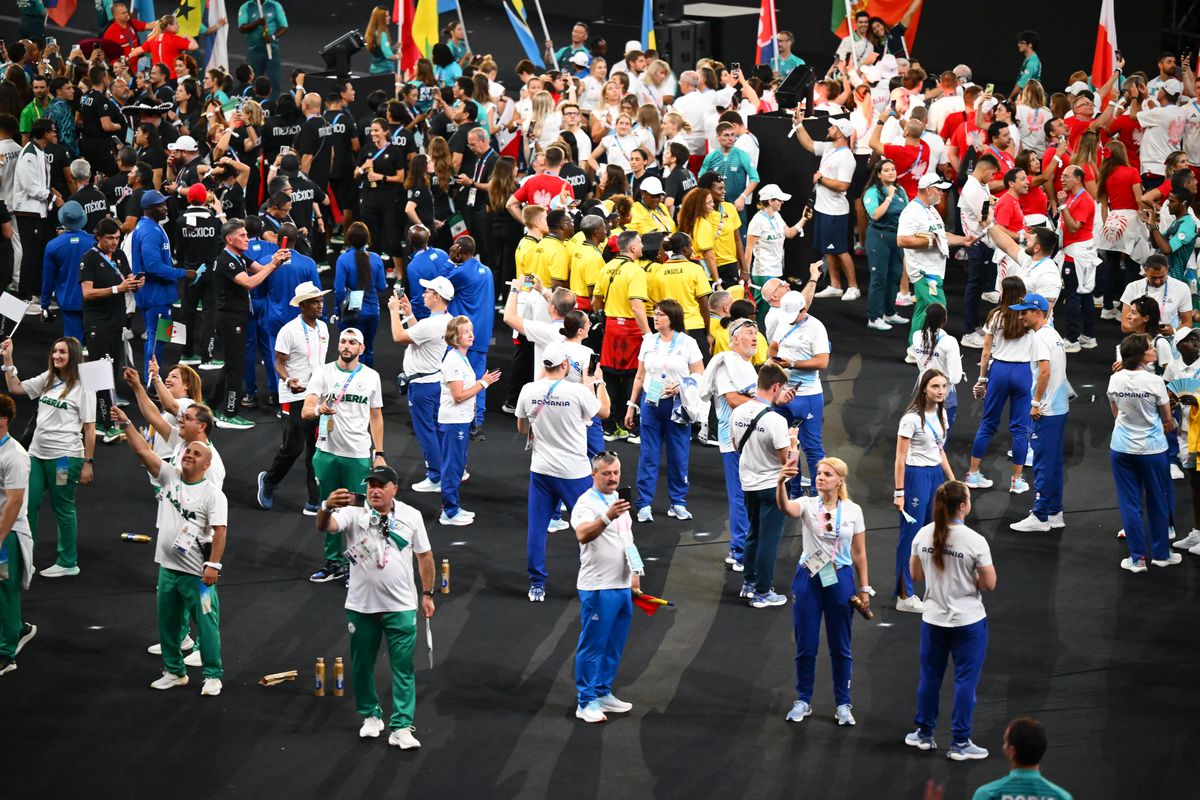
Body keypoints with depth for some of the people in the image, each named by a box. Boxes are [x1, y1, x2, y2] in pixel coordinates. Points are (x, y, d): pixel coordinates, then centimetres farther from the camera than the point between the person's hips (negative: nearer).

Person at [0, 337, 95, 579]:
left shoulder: (82, 387, -8)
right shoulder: (47, 380, 9)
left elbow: (89, 428, -8)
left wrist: (87, 463, -11)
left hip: (65, 457, -6)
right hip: (37, 453, 6)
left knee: (62, 509, 3)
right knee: (28, 505, 7)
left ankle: (68, 563, 15)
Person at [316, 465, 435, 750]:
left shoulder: (411, 516, -1)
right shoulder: (354, 514, -8)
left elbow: (425, 555, 9)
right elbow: (324, 526, -27)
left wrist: (428, 594, 10)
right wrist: (327, 508, -50)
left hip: (401, 607, 0)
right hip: (362, 606, 0)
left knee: (403, 668, -2)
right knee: (362, 665, 10)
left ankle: (401, 727, 1)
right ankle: (371, 715, 30)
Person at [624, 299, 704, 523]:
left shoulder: (687, 343, -2)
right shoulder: (648, 342, 8)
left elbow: (699, 376, -3)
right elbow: (640, 377, 13)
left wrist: (680, 387, -19)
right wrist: (631, 406, 12)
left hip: (676, 405, -2)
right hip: (650, 403, 2)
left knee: (678, 456, 2)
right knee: (648, 455, 2)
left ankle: (677, 502, 13)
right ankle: (644, 504, 6)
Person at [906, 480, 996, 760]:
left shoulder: (923, 535, -5)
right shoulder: (974, 541, -19)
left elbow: (915, 573, 7)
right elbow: (989, 584, -14)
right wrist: (970, 579, 3)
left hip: (933, 619, 5)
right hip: (968, 622, -5)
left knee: (930, 676, 18)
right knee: (966, 681, 5)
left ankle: (924, 734, 31)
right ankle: (960, 743, 10)